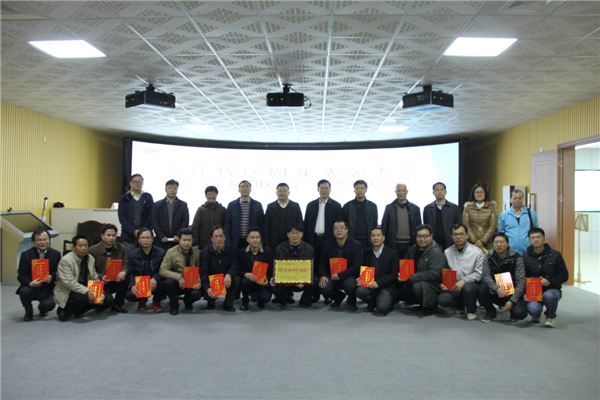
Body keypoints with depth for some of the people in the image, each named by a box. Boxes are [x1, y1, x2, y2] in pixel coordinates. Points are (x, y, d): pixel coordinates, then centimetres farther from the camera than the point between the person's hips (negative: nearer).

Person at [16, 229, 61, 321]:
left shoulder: (56, 254, 2)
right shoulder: (26, 254, -2)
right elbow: (21, 276, -6)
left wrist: (52, 277, -22)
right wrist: (30, 283, -27)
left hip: (46, 289, 0)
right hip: (31, 287, 0)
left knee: (49, 305, -27)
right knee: (24, 291, -34)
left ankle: (42, 309, 18)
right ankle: (28, 312, 1)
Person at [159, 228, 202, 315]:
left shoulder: (197, 253, 1)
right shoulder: (171, 252, -6)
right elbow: (162, 270, -15)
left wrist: (200, 282, -18)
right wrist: (179, 277, -29)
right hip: (177, 284, -1)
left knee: (197, 294, -31)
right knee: (169, 282, -34)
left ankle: (187, 302, 12)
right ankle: (174, 305, -3)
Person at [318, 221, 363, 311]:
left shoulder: (356, 245, -8)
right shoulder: (328, 244, 5)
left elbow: (356, 267, -13)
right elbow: (322, 263, 7)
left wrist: (339, 276, -19)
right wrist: (322, 276, -15)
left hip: (349, 276, -3)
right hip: (333, 277, 3)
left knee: (349, 285, -37)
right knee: (324, 288, -27)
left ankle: (351, 301, 4)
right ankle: (339, 297, 13)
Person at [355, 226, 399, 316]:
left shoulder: (392, 253, -3)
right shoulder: (367, 253, 8)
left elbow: (394, 274, -8)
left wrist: (378, 283, -19)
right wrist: (360, 279, -11)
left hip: (387, 286, -4)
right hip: (370, 285, 4)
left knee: (382, 308, -27)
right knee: (359, 291, -28)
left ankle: (388, 303, 12)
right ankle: (371, 303, 6)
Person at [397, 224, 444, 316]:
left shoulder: (436, 252, -13)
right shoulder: (412, 250, 9)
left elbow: (434, 274, -23)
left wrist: (411, 278, -24)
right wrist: (401, 275, -8)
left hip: (432, 285, -7)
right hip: (415, 282, 8)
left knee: (417, 286, -35)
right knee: (397, 287, -11)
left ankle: (430, 307, -6)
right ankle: (420, 302, 10)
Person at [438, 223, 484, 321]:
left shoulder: (477, 252, -5)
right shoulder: (447, 252, 5)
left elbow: (479, 274, -11)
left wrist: (464, 281, -25)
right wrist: (443, 283, -12)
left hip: (472, 284, -2)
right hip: (453, 286, 3)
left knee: (468, 288, -38)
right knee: (442, 299, -25)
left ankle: (471, 310, -2)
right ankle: (459, 305, 14)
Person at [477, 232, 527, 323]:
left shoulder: (516, 258, -10)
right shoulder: (489, 257, -3)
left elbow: (521, 281, -14)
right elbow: (485, 276, -15)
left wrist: (512, 300, -24)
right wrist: (497, 288, -33)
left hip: (512, 293, -2)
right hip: (495, 294, 2)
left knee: (519, 313, -30)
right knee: (481, 289, -29)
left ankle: (512, 310, 11)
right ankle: (491, 312, 1)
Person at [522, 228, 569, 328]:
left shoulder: (555, 255, 0)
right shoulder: (525, 257, 2)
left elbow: (564, 276, -1)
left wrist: (549, 282, -19)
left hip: (552, 289, 0)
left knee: (549, 296, -37)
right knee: (533, 309, -30)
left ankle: (551, 317, -2)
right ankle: (536, 315, 12)